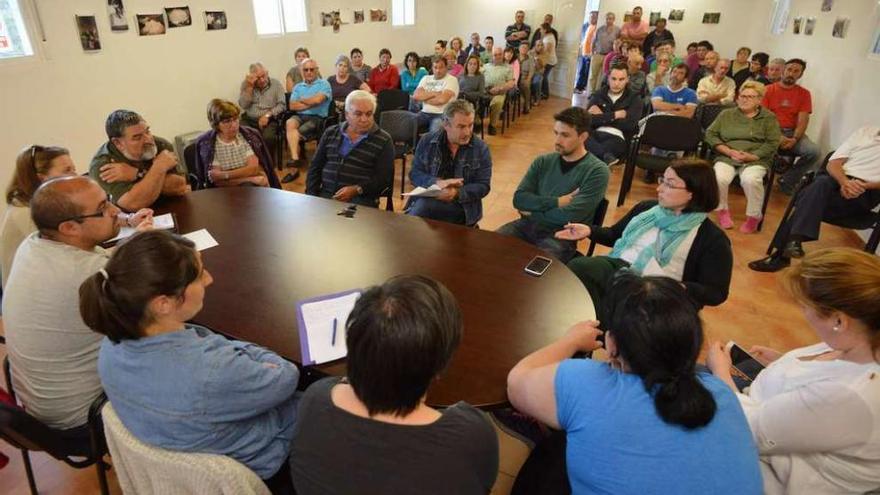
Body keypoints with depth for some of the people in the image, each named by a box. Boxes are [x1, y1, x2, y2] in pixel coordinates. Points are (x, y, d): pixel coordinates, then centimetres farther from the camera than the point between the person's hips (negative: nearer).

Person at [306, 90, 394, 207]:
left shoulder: (384, 141, 3)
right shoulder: (331, 133, 15)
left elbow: (385, 178, -2)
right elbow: (315, 167, 17)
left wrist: (356, 190, -16)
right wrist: (311, 196, 2)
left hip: (361, 199, -3)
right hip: (325, 195, 4)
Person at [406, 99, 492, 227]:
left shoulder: (481, 148, 2)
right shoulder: (426, 141, 6)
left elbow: (483, 186, -1)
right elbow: (414, 174, 5)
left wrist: (457, 193, -19)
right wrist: (437, 182, -15)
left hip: (461, 206, -2)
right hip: (427, 199, 3)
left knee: (422, 207, -30)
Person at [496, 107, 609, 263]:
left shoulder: (597, 171, -6)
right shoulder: (543, 161, 10)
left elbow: (570, 216, -16)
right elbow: (519, 199, -1)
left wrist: (533, 212, -5)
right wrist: (556, 202, -11)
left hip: (560, 235, -4)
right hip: (527, 225, 5)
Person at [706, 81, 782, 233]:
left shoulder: (768, 118, 13)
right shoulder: (726, 114, 19)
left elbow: (772, 143, 2)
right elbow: (710, 134, 7)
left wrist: (752, 156, -14)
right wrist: (729, 151, -7)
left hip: (755, 159, -2)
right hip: (726, 157, 2)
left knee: (751, 180, -34)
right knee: (718, 178, -31)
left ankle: (754, 216, -10)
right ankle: (723, 210, -2)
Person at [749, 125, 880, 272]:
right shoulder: (865, 131, 21)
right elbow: (833, 163, 8)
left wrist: (864, 186, -17)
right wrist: (844, 181, -13)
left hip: (864, 193, -2)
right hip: (837, 181, 2)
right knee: (822, 182, -34)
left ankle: (782, 253, -37)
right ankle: (793, 242, -42)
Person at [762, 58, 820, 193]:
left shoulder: (804, 93, 9)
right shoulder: (769, 90, 5)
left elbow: (803, 121, 0)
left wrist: (794, 139, -19)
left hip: (792, 132, 2)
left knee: (813, 151, -24)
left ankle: (787, 181, -4)